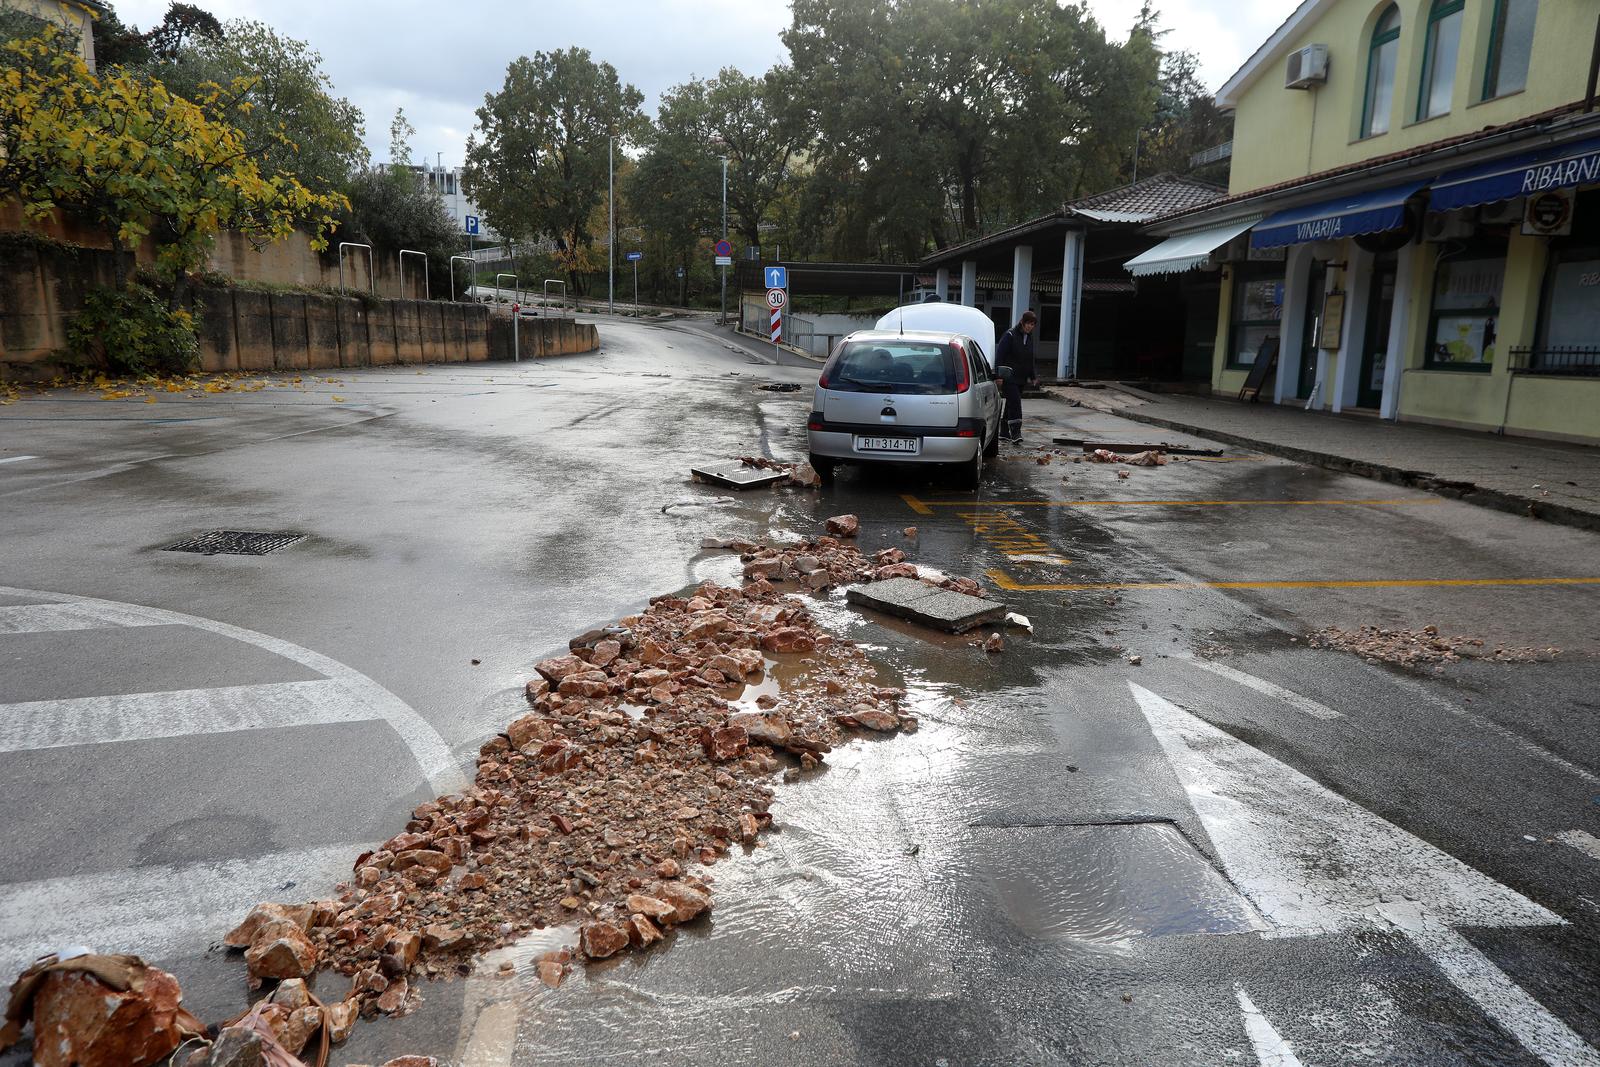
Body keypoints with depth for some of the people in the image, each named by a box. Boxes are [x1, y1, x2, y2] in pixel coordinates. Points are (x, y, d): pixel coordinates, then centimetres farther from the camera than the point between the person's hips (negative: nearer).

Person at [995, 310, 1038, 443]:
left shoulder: (1029, 337, 13)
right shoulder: (1010, 335, -10)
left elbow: (1030, 359, 22)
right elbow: (999, 356, -12)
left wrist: (1033, 376, 18)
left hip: (1021, 377, 7)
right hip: (1010, 376, -7)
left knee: (1011, 404, 12)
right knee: (1015, 403, -16)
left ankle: (1005, 432, 19)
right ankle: (1015, 433, -20)